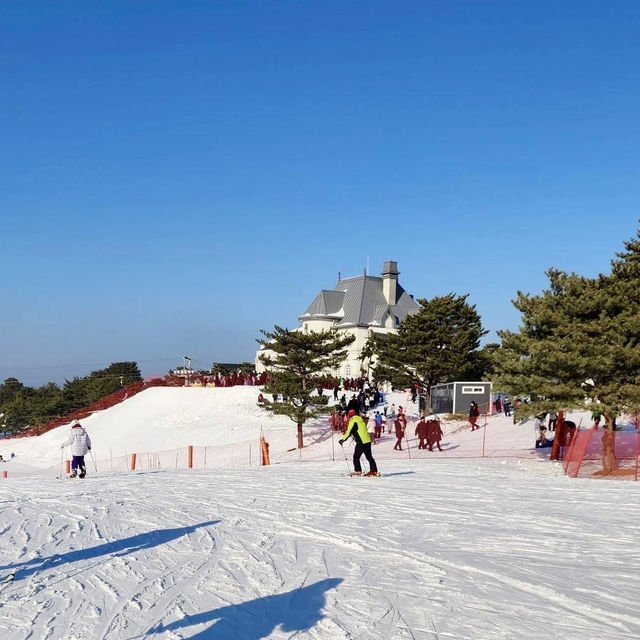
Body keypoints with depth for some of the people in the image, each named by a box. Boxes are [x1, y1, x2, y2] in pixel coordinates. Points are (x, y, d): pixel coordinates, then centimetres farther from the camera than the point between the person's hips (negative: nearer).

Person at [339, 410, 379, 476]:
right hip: (368, 441, 8)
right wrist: (354, 436, 38)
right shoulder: (361, 420, 16)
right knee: (369, 456, 13)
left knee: (356, 457, 3)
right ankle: (374, 471, 12)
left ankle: (358, 471, 1)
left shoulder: (353, 421, -9)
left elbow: (349, 432, -10)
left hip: (361, 442, -8)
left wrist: (342, 440, 1)